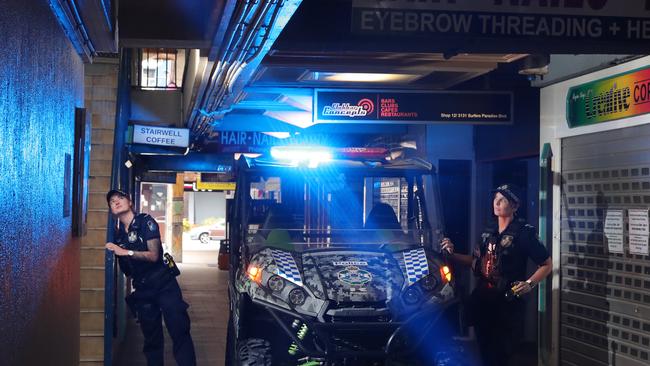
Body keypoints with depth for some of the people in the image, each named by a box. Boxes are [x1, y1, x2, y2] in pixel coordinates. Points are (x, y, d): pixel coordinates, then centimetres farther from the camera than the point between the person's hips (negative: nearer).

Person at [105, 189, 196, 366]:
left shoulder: (145, 222, -5)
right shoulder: (117, 233, 8)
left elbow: (153, 255, -15)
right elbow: (125, 268, 16)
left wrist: (126, 252, -19)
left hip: (163, 283, -5)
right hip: (142, 290, 5)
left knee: (180, 332, -10)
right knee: (152, 339, 9)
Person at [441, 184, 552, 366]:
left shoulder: (524, 233, -10)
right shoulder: (489, 232, 11)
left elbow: (547, 264, -6)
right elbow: (476, 261, 19)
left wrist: (529, 283, -19)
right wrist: (452, 254, 7)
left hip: (507, 302, -6)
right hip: (482, 299, 6)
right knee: (485, 351, 13)